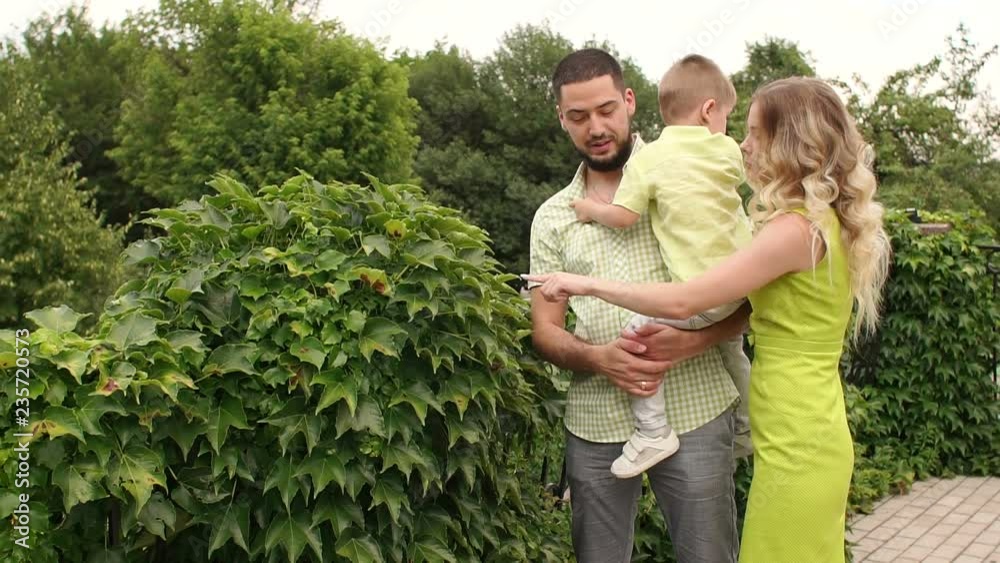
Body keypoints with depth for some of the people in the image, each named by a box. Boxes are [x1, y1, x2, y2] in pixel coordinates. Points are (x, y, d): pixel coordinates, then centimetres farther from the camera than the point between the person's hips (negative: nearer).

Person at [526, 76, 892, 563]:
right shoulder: (824, 222, 9)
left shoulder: (798, 228, -19)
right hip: (812, 437, 9)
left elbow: (680, 302, -21)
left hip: (797, 447, -9)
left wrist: (586, 284, -12)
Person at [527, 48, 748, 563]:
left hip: (694, 413, -2)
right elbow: (545, 330, 8)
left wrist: (692, 340, -18)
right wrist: (595, 357, -14)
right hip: (595, 423, 2)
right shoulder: (552, 217, 10)